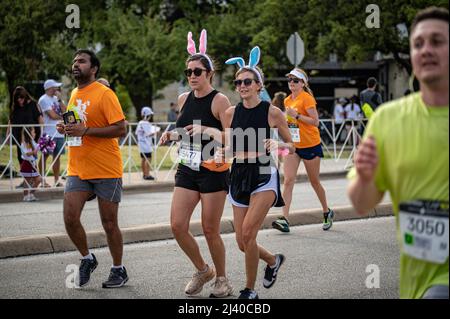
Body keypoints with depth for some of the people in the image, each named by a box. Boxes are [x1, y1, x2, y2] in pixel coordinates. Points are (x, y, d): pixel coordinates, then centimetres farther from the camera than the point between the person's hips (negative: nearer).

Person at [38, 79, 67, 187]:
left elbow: (64, 111, 5)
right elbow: (52, 115, -13)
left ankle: (57, 180, 11)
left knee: (57, 156, 7)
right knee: (45, 156, -3)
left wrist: (59, 99, -2)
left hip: (59, 132, 7)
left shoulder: (56, 99, 16)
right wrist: (62, 117, 1)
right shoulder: (43, 100, -7)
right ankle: (43, 180, 1)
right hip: (49, 133, -7)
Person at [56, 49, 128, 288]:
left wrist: (85, 130, -23)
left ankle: (118, 270, 20)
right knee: (70, 219, -6)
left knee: (109, 223, 4)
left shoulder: (104, 94, -11)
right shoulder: (74, 94, 13)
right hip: (77, 170, 6)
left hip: (106, 171, -6)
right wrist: (66, 129, 5)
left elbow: (120, 128, -17)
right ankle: (87, 259, 18)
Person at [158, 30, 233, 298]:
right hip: (187, 169, 6)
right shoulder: (184, 99, 9)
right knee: (177, 226, -2)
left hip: (213, 172, -6)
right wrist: (173, 135, 6)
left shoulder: (219, 100, -11)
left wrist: (208, 131, -29)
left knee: (210, 231, 0)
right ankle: (202, 270, 20)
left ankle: (222, 279, 20)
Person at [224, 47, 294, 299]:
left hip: (263, 176, -5)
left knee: (248, 232, -20)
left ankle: (250, 291, -5)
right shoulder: (232, 113, 4)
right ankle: (273, 260, 38)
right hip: (239, 175, 5)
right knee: (242, 242, 4)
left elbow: (292, 146, 1)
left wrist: (277, 144, -17)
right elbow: (228, 149, 11)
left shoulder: (272, 112, -6)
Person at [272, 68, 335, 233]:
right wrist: (285, 119, 5)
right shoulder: (288, 100, 10)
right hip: (293, 145, 6)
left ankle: (327, 212, 30)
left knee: (314, 182, 8)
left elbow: (315, 121, -18)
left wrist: (296, 115, -23)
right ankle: (285, 219, -16)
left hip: (310, 145, -6)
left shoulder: (307, 98, -12)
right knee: (288, 180, -9)